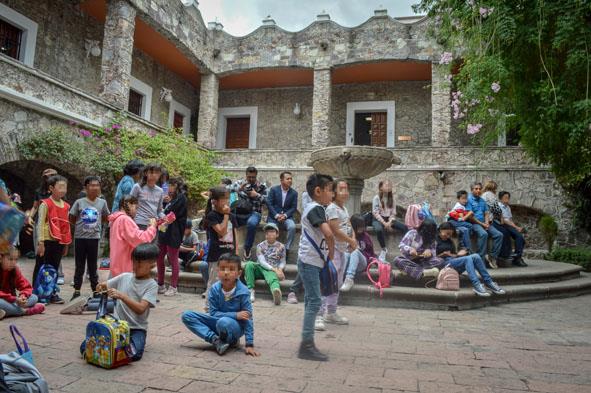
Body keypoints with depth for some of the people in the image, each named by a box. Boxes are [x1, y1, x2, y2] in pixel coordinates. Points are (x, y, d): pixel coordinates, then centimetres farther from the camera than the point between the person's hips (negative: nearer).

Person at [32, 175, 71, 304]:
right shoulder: (45, 204, -7)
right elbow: (40, 224, -10)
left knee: (54, 269, 12)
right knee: (40, 269, 4)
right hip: (47, 241, -5)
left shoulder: (66, 206, 11)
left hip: (59, 243, 6)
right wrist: (40, 242, -15)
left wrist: (66, 244, 15)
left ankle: (52, 293, 19)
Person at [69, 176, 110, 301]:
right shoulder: (79, 202, -4)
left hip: (94, 238, 0)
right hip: (80, 237, 0)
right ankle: (77, 292, 18)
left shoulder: (102, 202, -1)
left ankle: (95, 291, 17)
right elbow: (72, 219, 5)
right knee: (79, 266, 9)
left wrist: (95, 224, 6)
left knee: (92, 266, 8)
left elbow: (105, 218, 13)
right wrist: (80, 226, 3)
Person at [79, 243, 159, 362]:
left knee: (133, 354, -32)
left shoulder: (151, 285, -7)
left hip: (136, 329, -4)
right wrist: (102, 287, -9)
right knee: (85, 347, -12)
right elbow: (104, 287, 14)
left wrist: (121, 296, -28)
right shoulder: (125, 277, 7)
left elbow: (140, 309, -19)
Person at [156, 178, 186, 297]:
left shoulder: (181, 198, -9)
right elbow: (166, 212, 13)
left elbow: (170, 213, -16)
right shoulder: (174, 198, 18)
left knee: (173, 260, -1)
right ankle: (161, 285, 22)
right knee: (159, 257, 11)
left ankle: (173, 287, 9)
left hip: (173, 233, -9)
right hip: (165, 230, 9)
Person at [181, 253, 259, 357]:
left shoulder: (243, 292, -21)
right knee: (187, 316, -14)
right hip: (217, 322, 4)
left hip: (236, 326, -4)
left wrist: (249, 345, -21)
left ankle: (232, 341, -7)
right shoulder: (215, 289, -12)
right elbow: (213, 313, -12)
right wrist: (235, 315, -25)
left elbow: (248, 319, -17)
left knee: (224, 322, -41)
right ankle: (216, 340, -20)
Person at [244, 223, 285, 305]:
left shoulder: (281, 247, 5)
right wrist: (274, 269, -20)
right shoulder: (260, 246, 4)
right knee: (249, 264, -29)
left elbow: (283, 262, 10)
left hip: (272, 270, -2)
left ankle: (276, 291, -74)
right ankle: (250, 290, -29)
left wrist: (279, 269, -14)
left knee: (272, 278, -38)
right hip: (260, 268, 2)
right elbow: (262, 261, -7)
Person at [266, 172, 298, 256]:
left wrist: (285, 215, -15)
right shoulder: (274, 189, 2)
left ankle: (287, 248, -14)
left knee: (292, 227, -29)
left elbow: (294, 207, 2)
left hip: (287, 217, 1)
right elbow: (269, 203, -3)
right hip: (274, 216, -1)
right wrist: (276, 215, -15)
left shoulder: (294, 193, 6)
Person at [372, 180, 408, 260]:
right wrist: (384, 223, -20)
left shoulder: (392, 198, 10)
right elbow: (375, 213, -11)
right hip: (378, 219, -4)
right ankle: (383, 249, -19)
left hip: (389, 219, 4)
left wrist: (389, 222, -14)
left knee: (404, 227, -19)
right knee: (379, 229, -38)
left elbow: (393, 213, 5)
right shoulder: (376, 198, -4)